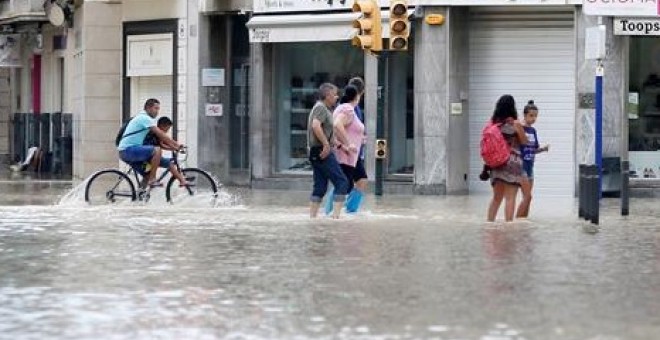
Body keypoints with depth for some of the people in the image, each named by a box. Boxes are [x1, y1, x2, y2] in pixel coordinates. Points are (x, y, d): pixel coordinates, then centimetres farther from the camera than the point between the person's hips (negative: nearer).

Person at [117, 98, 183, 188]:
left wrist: (173, 146, 10)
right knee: (157, 150, -22)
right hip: (129, 149, -11)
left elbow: (159, 138, 20)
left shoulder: (143, 118, 22)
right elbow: (160, 134, -15)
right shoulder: (145, 118, -10)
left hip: (125, 153, 11)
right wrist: (176, 145, -10)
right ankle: (152, 180, -19)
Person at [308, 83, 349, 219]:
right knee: (342, 182, -9)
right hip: (322, 152, -10)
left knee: (320, 187, 10)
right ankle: (336, 215, -15)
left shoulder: (324, 108, 21)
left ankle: (312, 216, 7)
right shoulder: (321, 108, -10)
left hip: (316, 153, 10)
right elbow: (315, 126, -26)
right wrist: (326, 144, -25)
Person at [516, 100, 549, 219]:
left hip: (529, 167, 8)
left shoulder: (533, 131, 12)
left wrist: (543, 148, 0)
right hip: (520, 166, -8)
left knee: (527, 198, 7)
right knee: (527, 197, -13)